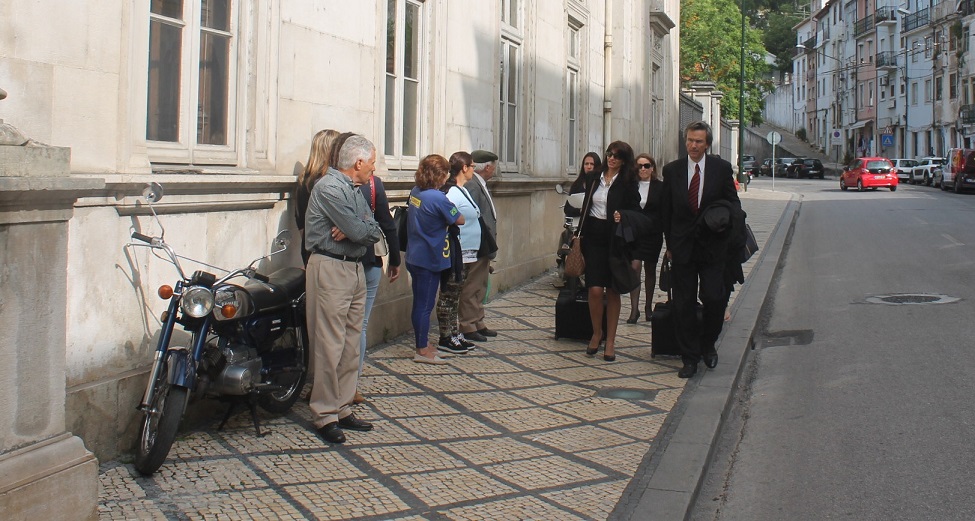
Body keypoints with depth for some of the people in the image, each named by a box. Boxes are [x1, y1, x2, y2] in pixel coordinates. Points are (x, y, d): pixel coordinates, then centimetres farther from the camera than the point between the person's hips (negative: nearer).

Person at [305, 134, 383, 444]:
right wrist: (361, 228, 2)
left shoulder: (354, 190, 18)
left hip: (355, 269, 9)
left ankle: (342, 409, 18)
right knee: (330, 347, -6)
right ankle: (324, 416, 0)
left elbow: (373, 231, 8)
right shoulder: (329, 187, -12)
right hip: (330, 269, -9)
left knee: (351, 347, 10)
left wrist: (354, 229, -11)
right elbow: (359, 231, -19)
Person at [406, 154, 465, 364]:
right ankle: (423, 351, 8)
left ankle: (423, 344, 28)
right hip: (429, 259, -8)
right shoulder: (437, 198, -20)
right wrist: (450, 208, 7)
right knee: (425, 304, 0)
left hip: (414, 257, 8)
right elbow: (460, 220, -11)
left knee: (420, 303, 16)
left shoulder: (415, 192, 3)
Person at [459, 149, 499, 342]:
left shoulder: (480, 185, 13)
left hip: (483, 248, 11)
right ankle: (468, 327, 6)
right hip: (476, 247, -11)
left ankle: (478, 324, 27)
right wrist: (488, 246, -22)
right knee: (471, 288, -1)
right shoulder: (472, 186, -19)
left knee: (480, 288, 17)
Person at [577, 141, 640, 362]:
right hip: (594, 237, 2)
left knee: (613, 291, 5)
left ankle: (610, 340, 14)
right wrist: (580, 234, 12)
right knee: (595, 290, -8)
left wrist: (623, 217, -20)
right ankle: (596, 333, 14)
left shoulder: (628, 183, -2)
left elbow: (636, 211, -1)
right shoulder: (593, 178, 8)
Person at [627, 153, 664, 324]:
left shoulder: (660, 186, 0)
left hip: (652, 234, 0)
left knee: (650, 270, 12)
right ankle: (634, 308, -8)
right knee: (634, 268, -8)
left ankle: (648, 306, 25)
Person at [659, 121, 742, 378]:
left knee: (714, 299, -5)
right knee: (683, 305, 3)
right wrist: (669, 244, 6)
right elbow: (665, 210, 9)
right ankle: (689, 358, 14)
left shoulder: (722, 168, 1)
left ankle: (708, 345, 22)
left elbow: (733, 202, 8)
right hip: (682, 247, 1)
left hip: (712, 246, -1)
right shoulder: (672, 170, 4)